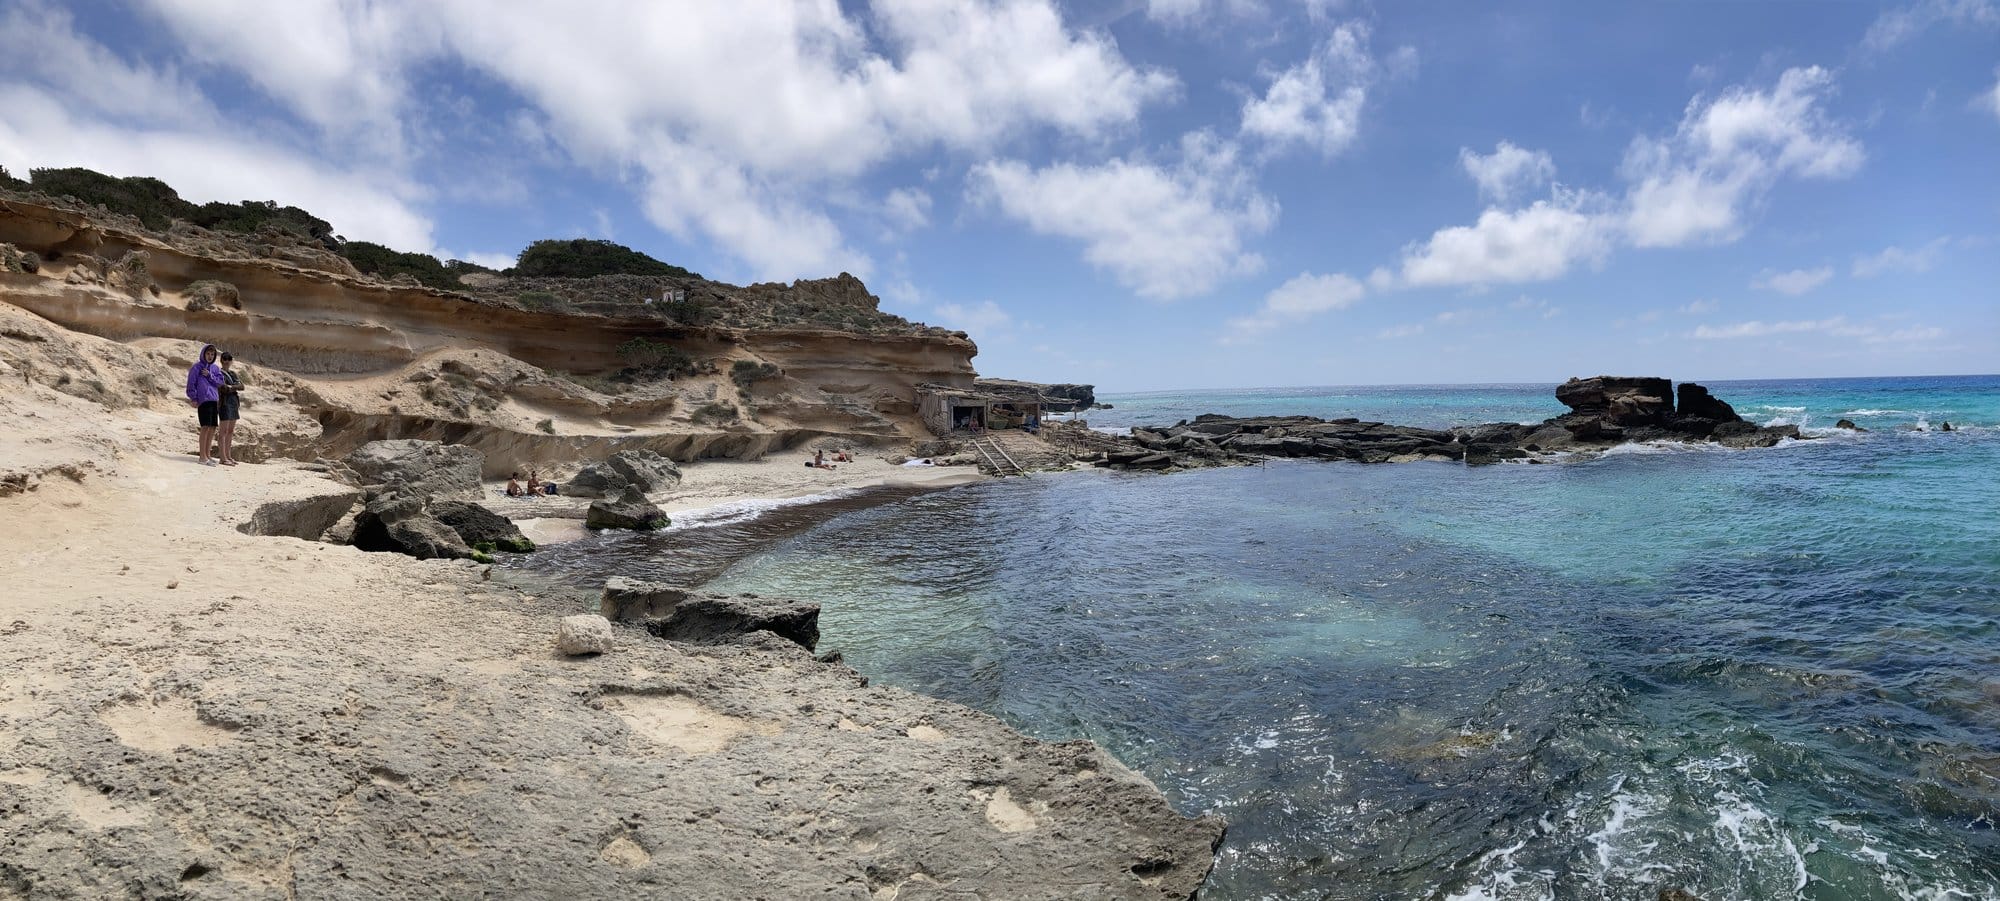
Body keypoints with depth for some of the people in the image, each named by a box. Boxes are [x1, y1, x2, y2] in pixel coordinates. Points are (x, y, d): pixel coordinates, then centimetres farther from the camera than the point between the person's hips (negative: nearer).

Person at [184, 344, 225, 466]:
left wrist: (209, 375, -7)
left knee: (212, 428, 7)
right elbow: (191, 384, -3)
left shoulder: (215, 368, 18)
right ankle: (203, 457, -10)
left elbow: (220, 382, 8)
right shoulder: (197, 367, 1)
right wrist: (193, 399, -9)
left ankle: (207, 455, 16)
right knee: (206, 427, -12)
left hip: (214, 400, 6)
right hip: (203, 400, -6)